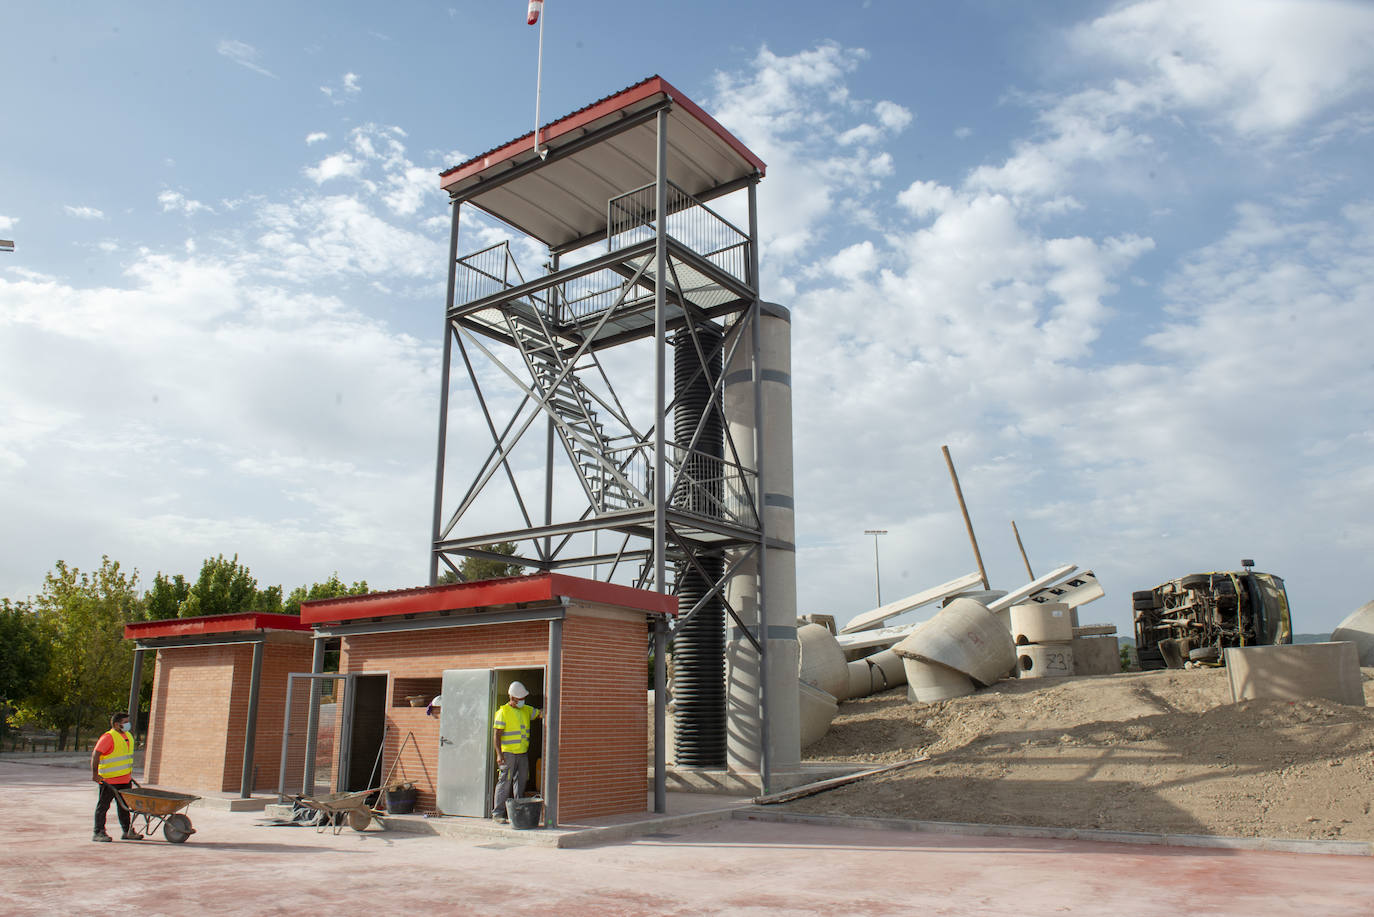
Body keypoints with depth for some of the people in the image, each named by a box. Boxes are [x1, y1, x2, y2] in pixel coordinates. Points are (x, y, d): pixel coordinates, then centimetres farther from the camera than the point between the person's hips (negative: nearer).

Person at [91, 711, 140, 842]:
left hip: (125, 779, 8)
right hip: (109, 780, -8)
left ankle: (127, 831, 20)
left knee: (124, 806, 13)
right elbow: (96, 754, -21)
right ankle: (98, 832, 8)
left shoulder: (128, 736, 12)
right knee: (103, 805, 1)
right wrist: (95, 773, -26)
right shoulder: (108, 737, -14)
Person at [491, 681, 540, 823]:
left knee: (521, 782, 9)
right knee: (505, 782, -4)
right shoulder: (503, 712, -6)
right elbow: (497, 735, -9)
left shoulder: (527, 710, 12)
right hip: (508, 753, -6)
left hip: (523, 753, 6)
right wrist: (499, 754, -16)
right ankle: (498, 813, 2)